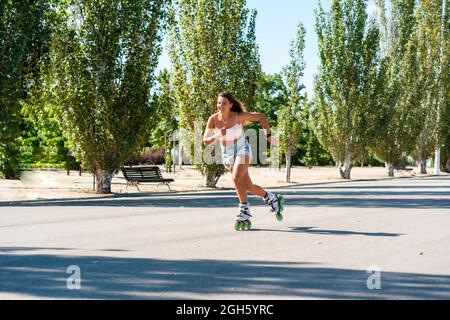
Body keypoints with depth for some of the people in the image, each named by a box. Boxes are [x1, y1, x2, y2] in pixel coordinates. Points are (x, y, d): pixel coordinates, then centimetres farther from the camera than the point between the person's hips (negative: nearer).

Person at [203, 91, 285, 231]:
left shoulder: (238, 116, -17)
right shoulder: (213, 119, -9)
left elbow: (262, 117, -9)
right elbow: (205, 141, -8)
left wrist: (268, 136, -10)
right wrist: (216, 136, -27)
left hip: (242, 150, -4)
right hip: (227, 154, 4)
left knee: (236, 178, -27)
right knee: (248, 186, 8)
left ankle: (245, 212, -17)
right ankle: (273, 199, 30)